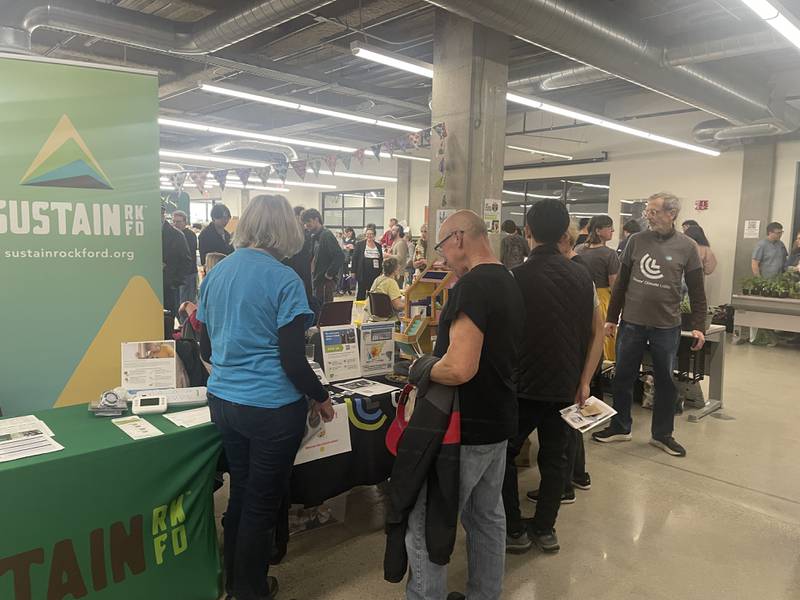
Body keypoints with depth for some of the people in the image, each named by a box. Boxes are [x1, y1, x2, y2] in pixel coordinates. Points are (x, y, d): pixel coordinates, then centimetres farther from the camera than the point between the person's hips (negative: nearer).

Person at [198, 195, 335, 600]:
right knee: (262, 502, 11)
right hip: (271, 408, -6)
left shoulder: (215, 274, 4)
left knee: (240, 493, 23)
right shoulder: (284, 280, -16)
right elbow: (292, 360, -18)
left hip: (222, 401, 7)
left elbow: (206, 348, 12)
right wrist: (321, 398, -3)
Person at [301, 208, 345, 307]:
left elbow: (340, 256, -22)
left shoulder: (326, 235, -13)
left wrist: (329, 274, -17)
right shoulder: (315, 237, 15)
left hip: (325, 282, -9)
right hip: (317, 281, 9)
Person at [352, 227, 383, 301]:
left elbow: (381, 259, 16)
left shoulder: (378, 246, 12)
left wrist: (381, 271, 9)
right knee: (361, 292, 1)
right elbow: (355, 258, 0)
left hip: (375, 273, 3)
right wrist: (354, 271, -6)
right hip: (363, 273, -3)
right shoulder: (360, 244, 2)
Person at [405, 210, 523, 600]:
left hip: (465, 429, -10)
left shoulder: (470, 287, -22)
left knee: (426, 526, 4)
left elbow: (460, 368, -30)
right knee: (487, 517, 21)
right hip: (497, 422, 10)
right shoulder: (507, 282, 9)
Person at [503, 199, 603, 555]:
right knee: (555, 458, 16)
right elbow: (598, 331, 4)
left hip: (524, 385, -4)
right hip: (565, 386, 5)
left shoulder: (518, 277, -13)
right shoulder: (581, 275, 2)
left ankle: (513, 531, 18)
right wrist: (584, 382, 6)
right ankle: (545, 529, 26)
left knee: (503, 455, 12)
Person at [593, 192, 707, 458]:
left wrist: (699, 326, -6)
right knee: (623, 378, 9)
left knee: (665, 381, 10)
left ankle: (662, 434, 26)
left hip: (667, 326, -1)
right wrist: (611, 318, 5)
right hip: (631, 323, 1)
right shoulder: (636, 241, 1)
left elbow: (697, 291, 0)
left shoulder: (686, 247, -3)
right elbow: (621, 283, 5)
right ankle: (620, 427, 26)